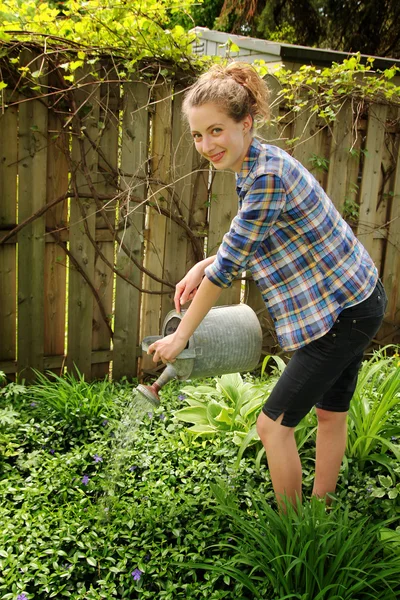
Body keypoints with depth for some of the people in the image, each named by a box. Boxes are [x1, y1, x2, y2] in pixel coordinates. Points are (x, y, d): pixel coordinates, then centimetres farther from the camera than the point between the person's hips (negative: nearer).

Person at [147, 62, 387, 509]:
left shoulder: (268, 176, -26)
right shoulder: (253, 167, 4)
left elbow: (231, 263, -23)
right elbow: (251, 242, 15)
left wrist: (182, 334, -13)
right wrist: (204, 267, -2)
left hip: (343, 312, -10)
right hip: (352, 300, 10)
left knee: (274, 423, -3)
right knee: (330, 413, 21)